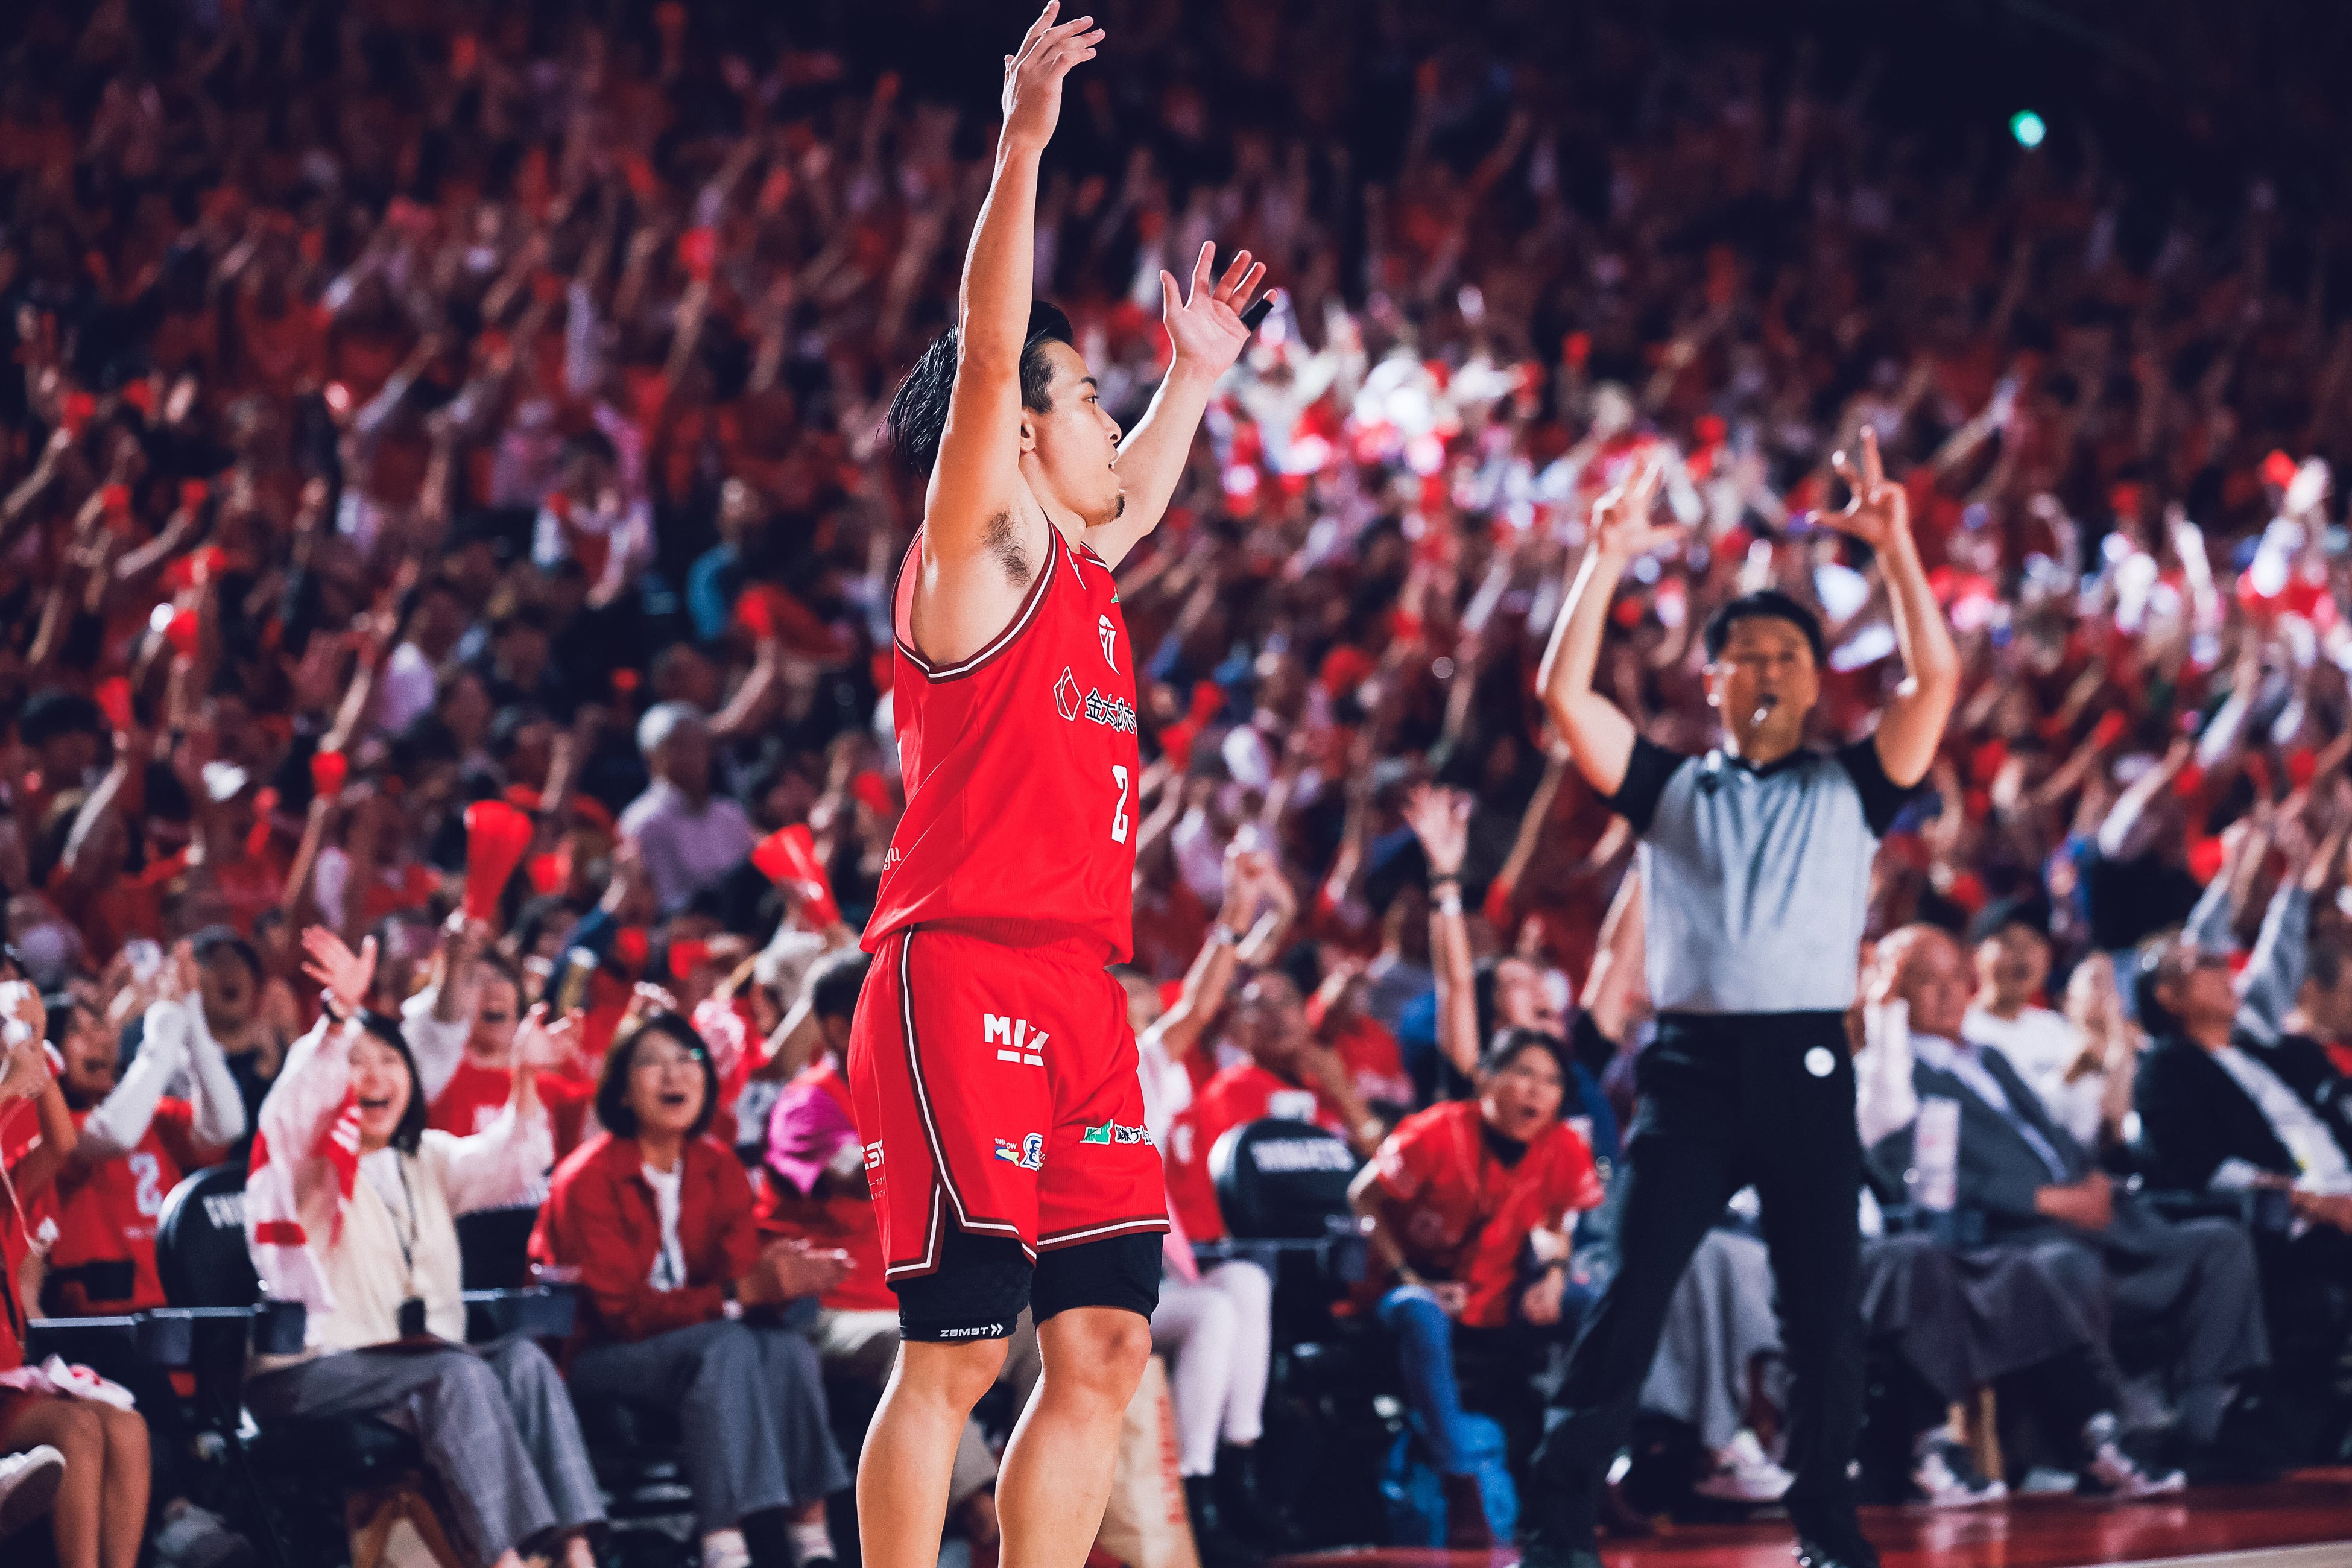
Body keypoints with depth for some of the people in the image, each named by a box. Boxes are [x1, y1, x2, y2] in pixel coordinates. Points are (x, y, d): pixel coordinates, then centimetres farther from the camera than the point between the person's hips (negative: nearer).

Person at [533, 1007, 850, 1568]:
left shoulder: (718, 1167, 6)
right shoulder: (589, 1178, -13)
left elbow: (740, 1272, -4)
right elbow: (624, 1309, -19)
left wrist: (783, 1278, -29)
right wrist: (743, 1292, -30)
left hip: (689, 1339, 5)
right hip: (598, 1359, -5)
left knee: (787, 1347, -25)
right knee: (726, 1347, -33)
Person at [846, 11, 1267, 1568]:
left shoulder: (1079, 564, 20)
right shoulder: (982, 547, -3)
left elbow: (1139, 491, 45)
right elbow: (987, 357, -17)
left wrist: (1198, 374, 44)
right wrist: (1022, 147, -22)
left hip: (1075, 991, 9)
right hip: (965, 975, -9)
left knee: (1107, 1343, 6)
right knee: (956, 1347, -11)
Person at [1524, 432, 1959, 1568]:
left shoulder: (1850, 787, 14)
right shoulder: (1668, 787, 15)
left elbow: (1935, 678, 1)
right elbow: (1564, 695, 4)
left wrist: (1894, 549, -6)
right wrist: (1609, 560, -2)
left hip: (1809, 1066, 0)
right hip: (1691, 1063, 0)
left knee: (1823, 1311, 1)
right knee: (1627, 1297, -6)